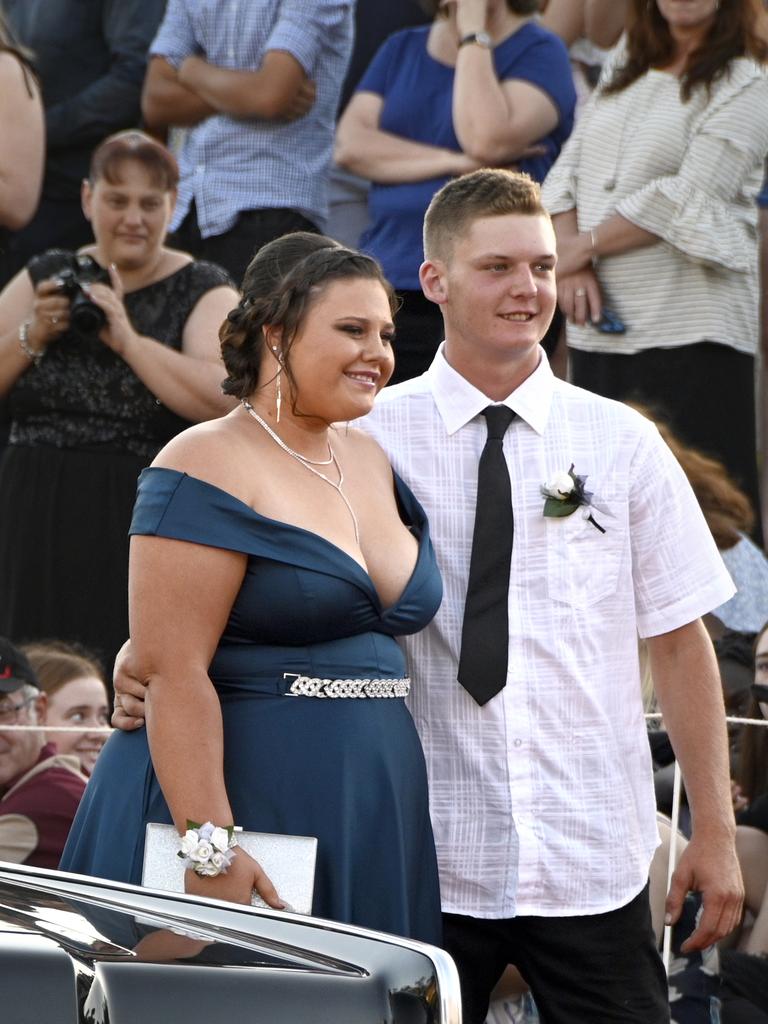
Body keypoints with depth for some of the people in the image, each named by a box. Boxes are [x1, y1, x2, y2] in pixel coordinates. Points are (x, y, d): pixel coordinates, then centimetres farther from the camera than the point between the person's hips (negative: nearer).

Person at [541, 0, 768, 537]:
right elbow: (568, 168, 11)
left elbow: (687, 201, -14)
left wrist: (581, 247, -8)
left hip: (690, 334, -7)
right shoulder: (624, 70, 17)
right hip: (598, 328, 7)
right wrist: (569, 258, -6)